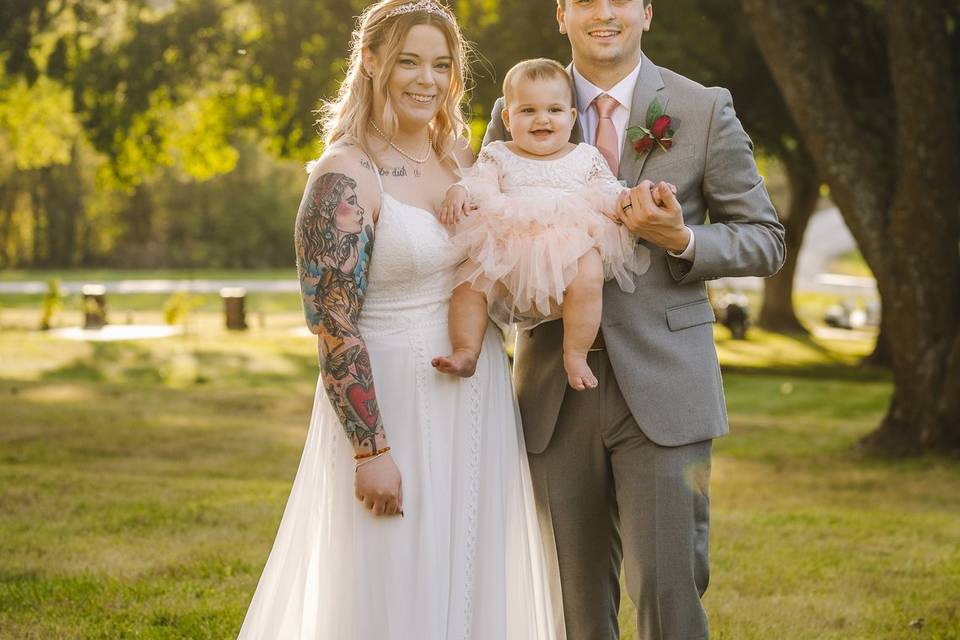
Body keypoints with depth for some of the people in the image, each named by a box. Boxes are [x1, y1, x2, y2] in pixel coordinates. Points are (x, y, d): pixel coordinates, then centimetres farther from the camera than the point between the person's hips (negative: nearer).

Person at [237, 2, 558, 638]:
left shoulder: (461, 157, 7)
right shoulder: (346, 176, -14)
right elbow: (333, 324, -17)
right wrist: (371, 450, -19)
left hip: (479, 400, 7)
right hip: (390, 403, -7)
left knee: (474, 582, 14)